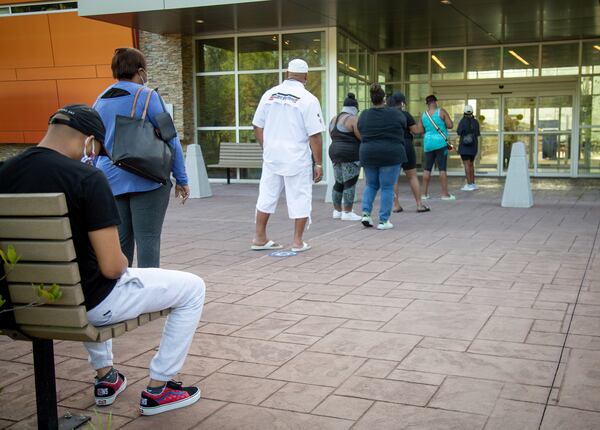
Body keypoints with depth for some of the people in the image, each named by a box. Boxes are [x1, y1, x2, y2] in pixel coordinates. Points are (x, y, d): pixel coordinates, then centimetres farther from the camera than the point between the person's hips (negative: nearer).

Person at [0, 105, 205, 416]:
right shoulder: (86, 178, -21)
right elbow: (112, 267, -23)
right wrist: (123, 263, 1)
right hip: (89, 304, -7)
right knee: (193, 287, 11)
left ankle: (105, 378, 45)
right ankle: (157, 390, 18)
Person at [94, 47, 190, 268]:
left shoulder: (99, 102, 13)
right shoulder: (147, 96, -4)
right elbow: (170, 138, -5)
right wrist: (181, 179, 0)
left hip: (110, 182, 6)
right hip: (147, 182, -5)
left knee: (120, 242, 11)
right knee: (148, 240, -5)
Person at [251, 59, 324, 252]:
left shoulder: (269, 94, 4)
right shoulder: (308, 100, -10)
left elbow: (257, 126, 9)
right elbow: (315, 136, -12)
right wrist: (318, 164, -5)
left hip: (271, 155, 4)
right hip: (297, 159, -4)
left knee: (267, 196, 14)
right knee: (299, 198, 7)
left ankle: (259, 238, 21)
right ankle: (297, 241, 13)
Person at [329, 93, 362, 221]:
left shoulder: (335, 119, 11)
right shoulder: (354, 119, -11)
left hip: (335, 153, 8)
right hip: (350, 155, -8)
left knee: (339, 183, 12)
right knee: (350, 184, -4)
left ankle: (337, 211, 14)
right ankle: (347, 213, -5)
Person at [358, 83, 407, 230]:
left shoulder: (364, 115, 2)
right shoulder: (395, 114, -6)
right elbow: (403, 124, 12)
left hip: (368, 154, 4)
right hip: (390, 155, -3)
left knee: (371, 185, 19)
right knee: (387, 188, 3)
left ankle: (366, 213, 4)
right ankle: (383, 221, 3)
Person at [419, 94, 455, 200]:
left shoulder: (423, 115, 5)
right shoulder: (441, 111, -6)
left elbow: (421, 130, 9)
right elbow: (450, 125, -9)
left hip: (428, 143, 4)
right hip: (440, 143, -4)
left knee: (427, 168, 9)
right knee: (442, 168, -4)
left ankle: (425, 193, 10)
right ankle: (445, 194, -4)